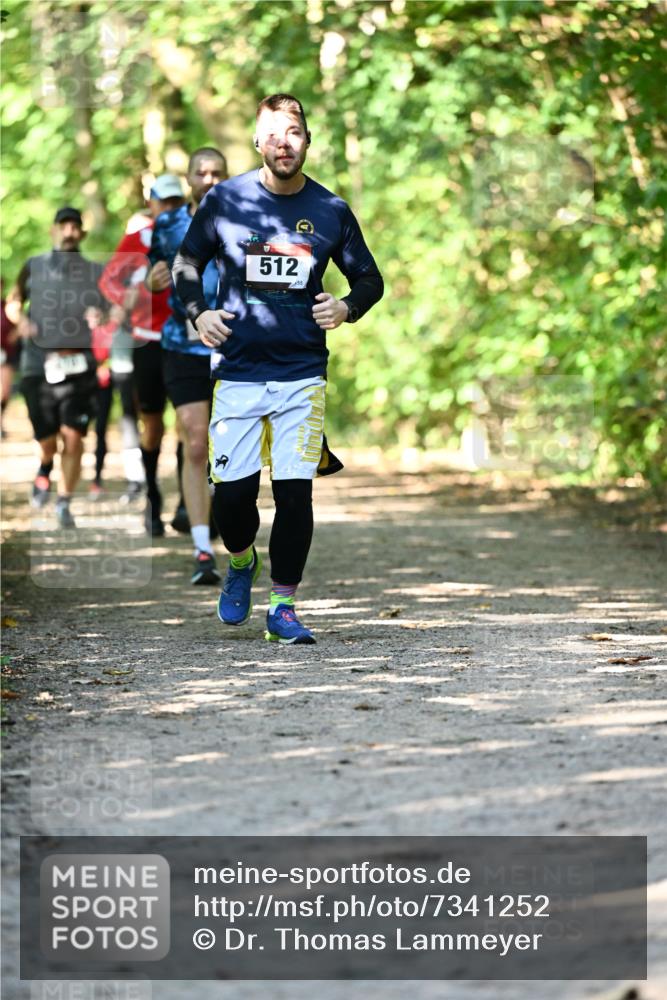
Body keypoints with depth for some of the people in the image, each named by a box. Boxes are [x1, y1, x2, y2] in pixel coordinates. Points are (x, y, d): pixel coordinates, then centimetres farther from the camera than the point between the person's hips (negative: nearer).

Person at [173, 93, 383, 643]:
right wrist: (198, 312, -3)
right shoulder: (225, 200, 2)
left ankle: (283, 607, 7)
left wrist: (347, 307, -6)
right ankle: (242, 563, 29)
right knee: (231, 492, -4)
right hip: (237, 372, 0)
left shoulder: (331, 210, 4)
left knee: (295, 493, -6)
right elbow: (187, 262, 14)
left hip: (302, 375, 0)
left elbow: (370, 279, 14)